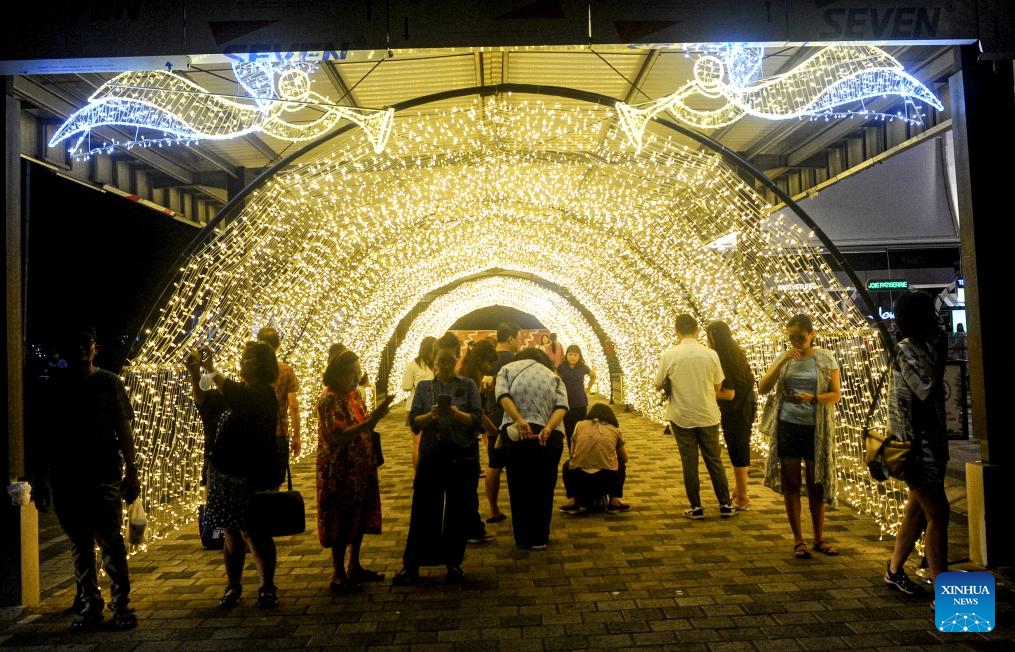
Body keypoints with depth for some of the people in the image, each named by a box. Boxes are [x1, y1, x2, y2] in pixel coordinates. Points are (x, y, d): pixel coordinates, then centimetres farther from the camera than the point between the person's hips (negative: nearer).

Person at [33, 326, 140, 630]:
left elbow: (124, 430, 3)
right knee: (79, 543, 9)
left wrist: (131, 473, -3)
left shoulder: (110, 382, 3)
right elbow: (44, 434, 12)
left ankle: (121, 604, 3)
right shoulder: (54, 385, 8)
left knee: (110, 540, -5)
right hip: (65, 476, 3)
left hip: (104, 474, -3)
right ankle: (89, 603, 18)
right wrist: (40, 480, 11)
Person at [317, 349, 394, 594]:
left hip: (361, 468, 8)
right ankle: (338, 575, 13)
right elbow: (338, 436, -28)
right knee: (341, 522, 1)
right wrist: (371, 421, -32)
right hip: (340, 472, -8)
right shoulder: (329, 399, -17)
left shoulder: (355, 394, 9)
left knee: (361, 518, 15)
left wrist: (376, 416, -1)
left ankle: (354, 567, 29)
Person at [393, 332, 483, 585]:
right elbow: (414, 423, -1)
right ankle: (410, 566, 12)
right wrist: (431, 415, -21)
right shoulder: (423, 387, 6)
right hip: (431, 455, 1)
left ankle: (454, 563, 22)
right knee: (423, 510, 2)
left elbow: (477, 420, -5)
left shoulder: (468, 385, 3)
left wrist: (457, 414, -24)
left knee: (458, 512, 7)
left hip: (462, 457, 0)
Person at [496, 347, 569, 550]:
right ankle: (540, 538, 24)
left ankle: (523, 538, 22)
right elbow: (562, 406, -2)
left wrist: (520, 421, -18)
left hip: (517, 434, -1)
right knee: (544, 488, 15)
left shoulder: (508, 369, 13)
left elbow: (503, 396, -8)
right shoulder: (553, 376, 17)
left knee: (519, 487, 13)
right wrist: (548, 428, -14)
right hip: (550, 437, 2)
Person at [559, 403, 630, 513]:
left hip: (579, 479, 0)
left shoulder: (580, 425, 13)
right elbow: (625, 459, 26)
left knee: (567, 465, 34)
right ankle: (614, 502, 24)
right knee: (621, 465, 32)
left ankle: (573, 501, 20)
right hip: (607, 480, 0)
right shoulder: (614, 430, 14)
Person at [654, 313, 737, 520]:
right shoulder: (710, 354, -6)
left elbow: (658, 385, 0)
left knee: (689, 463, 7)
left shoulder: (669, 355, -10)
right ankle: (725, 505, 19)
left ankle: (696, 507, 11)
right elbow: (718, 386, 4)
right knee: (714, 461, 13)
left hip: (682, 417, -1)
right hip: (708, 416, 2)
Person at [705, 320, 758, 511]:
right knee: (740, 450, 19)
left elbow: (729, 394, -25)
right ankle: (739, 491, 33)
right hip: (746, 407, 9)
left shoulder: (722, 360, -23)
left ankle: (742, 498, 13)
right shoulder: (737, 353, 5)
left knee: (737, 452, 2)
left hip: (735, 411, -9)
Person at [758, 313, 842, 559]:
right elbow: (763, 388, -5)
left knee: (816, 484, 9)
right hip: (787, 427, 1)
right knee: (791, 484, 6)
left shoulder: (826, 358, 0)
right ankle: (798, 540, 16)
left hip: (816, 429, -1)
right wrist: (782, 360, -14)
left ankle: (819, 539, 23)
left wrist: (812, 398, -22)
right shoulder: (784, 358, 4)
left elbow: (836, 394, -3)